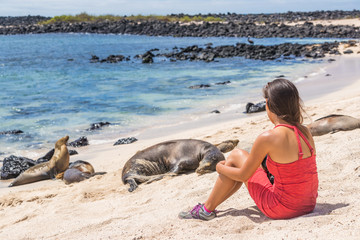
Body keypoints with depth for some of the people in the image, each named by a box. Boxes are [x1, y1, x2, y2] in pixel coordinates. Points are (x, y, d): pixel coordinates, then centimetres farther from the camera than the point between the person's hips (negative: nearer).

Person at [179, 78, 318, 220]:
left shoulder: (267, 138, -20)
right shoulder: (305, 132, -1)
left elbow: (243, 176, -8)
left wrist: (220, 168, 11)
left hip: (281, 210, -7)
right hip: (309, 205, 7)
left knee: (236, 155, 9)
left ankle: (206, 210, 23)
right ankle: (211, 205, 39)